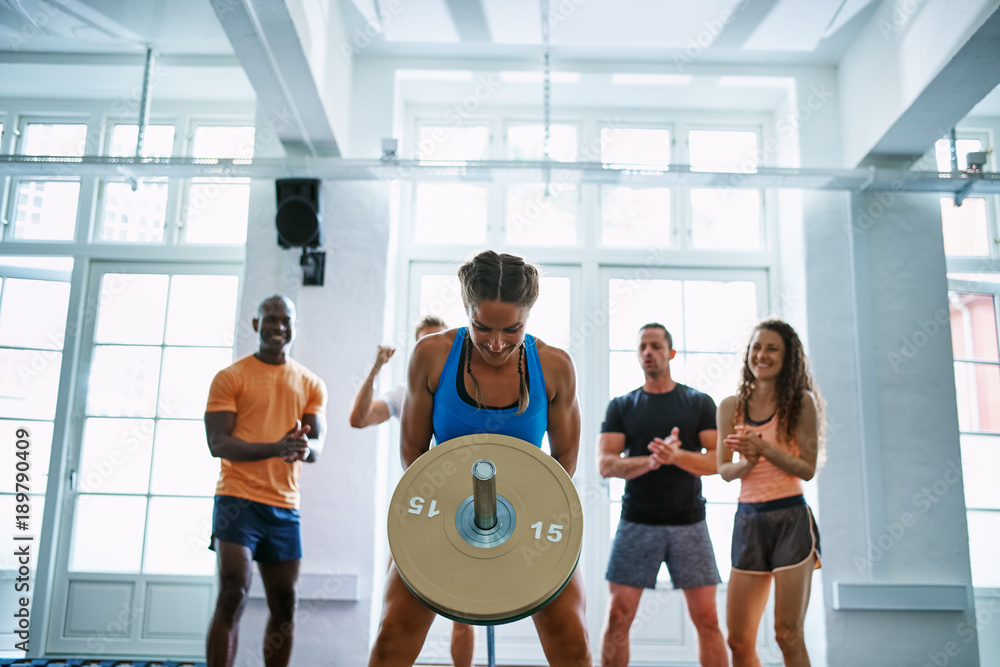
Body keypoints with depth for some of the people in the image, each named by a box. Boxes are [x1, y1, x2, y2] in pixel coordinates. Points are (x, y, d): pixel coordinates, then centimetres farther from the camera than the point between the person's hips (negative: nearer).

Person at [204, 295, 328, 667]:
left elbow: (316, 447, 3)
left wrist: (302, 448, -23)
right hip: (238, 499, -4)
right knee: (233, 596, -15)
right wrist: (276, 447, -24)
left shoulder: (311, 385, 12)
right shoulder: (230, 377, 1)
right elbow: (218, 444, -9)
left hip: (286, 506, 4)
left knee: (284, 607, 8)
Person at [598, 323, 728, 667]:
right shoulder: (621, 406, 8)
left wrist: (676, 456, -20)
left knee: (706, 618, 2)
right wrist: (651, 460, -19)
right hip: (637, 522, 0)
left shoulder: (699, 403, 7)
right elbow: (605, 464, -2)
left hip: (688, 522, 0)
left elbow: (718, 460, -1)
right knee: (618, 616, -2)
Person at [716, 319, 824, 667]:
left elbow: (807, 468, -5)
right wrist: (748, 462, -14)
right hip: (747, 520, 4)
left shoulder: (801, 403, -2)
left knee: (788, 635, -3)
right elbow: (723, 469, 7)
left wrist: (764, 448, -18)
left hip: (791, 520, -3)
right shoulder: (730, 407, 7)